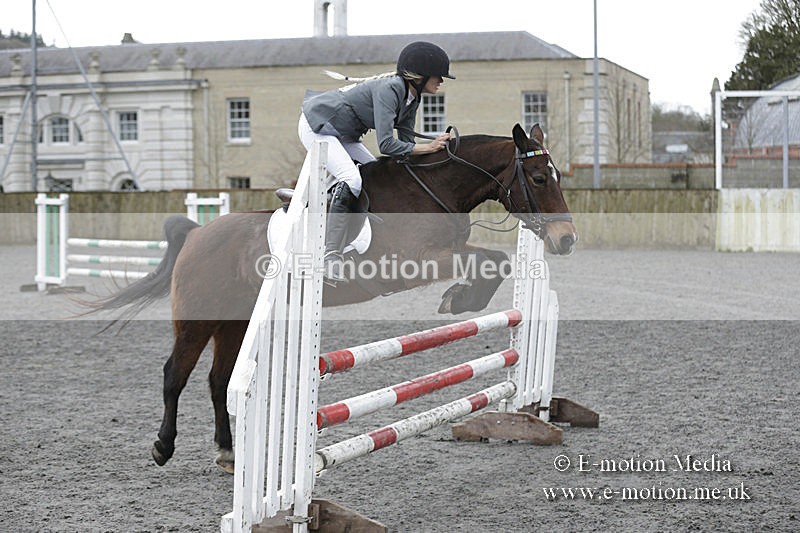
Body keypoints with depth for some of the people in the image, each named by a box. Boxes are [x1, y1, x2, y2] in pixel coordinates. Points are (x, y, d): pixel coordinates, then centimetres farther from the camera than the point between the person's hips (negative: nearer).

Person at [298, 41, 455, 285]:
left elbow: (406, 141, 3)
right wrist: (427, 148, -28)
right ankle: (331, 258, -29)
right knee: (351, 179, -25)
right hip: (316, 126, -10)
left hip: (342, 133, 10)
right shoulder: (389, 89, -29)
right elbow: (386, 144, -34)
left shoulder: (411, 98, 1)